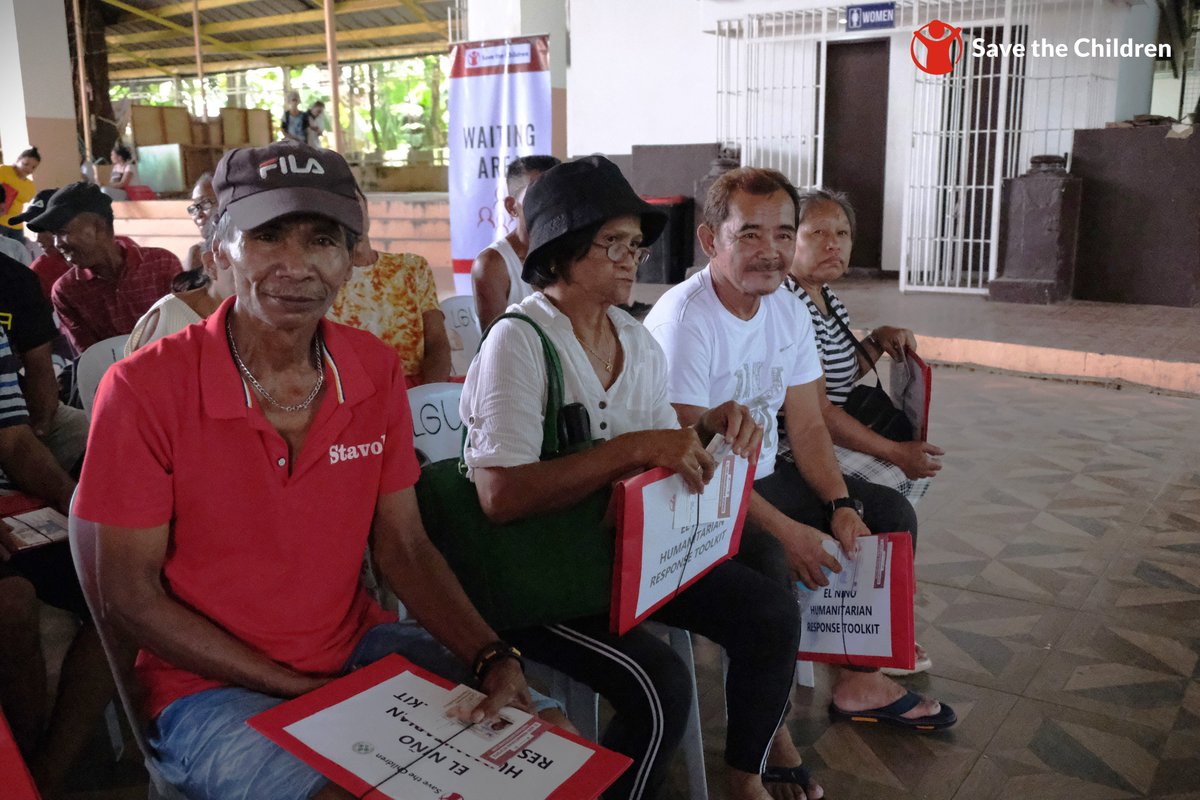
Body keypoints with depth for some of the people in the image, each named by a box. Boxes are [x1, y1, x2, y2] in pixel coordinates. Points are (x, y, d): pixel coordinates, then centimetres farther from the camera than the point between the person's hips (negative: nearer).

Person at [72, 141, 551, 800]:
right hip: (210, 687, -4)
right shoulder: (143, 389, -16)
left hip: (361, 646, 4)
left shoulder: (375, 369, -4)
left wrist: (491, 658, -16)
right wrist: (305, 691, -16)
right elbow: (131, 593, -11)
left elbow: (403, 548, 0)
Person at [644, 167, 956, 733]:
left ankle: (860, 681, 15)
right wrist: (787, 531, -26)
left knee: (890, 514, 4)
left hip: (765, 477, 9)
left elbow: (807, 426, 7)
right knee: (768, 564, -34)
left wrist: (842, 505, -8)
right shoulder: (684, 320, -22)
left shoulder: (789, 311, 4)